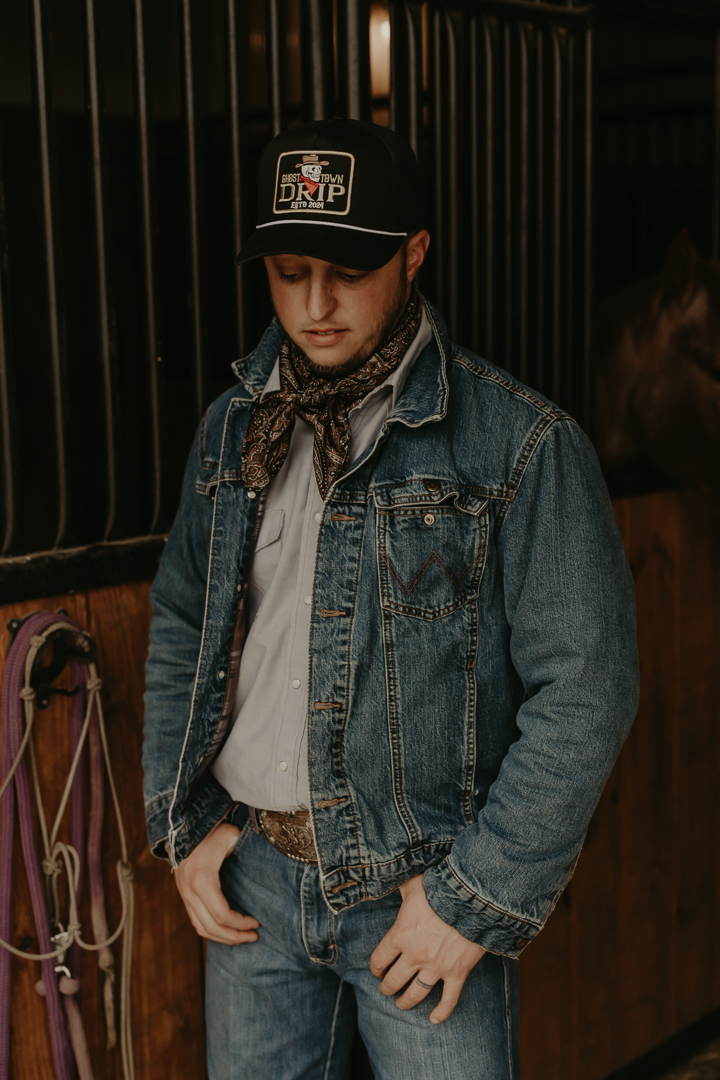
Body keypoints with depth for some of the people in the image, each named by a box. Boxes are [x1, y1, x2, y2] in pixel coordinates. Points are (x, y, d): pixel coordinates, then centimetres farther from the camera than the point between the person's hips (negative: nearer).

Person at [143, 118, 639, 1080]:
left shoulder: (522, 446, -13)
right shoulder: (234, 428, 4)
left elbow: (584, 691, -14)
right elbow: (179, 629, 13)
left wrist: (479, 897, -14)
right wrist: (183, 823, 5)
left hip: (423, 891, -4)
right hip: (251, 875, 5)